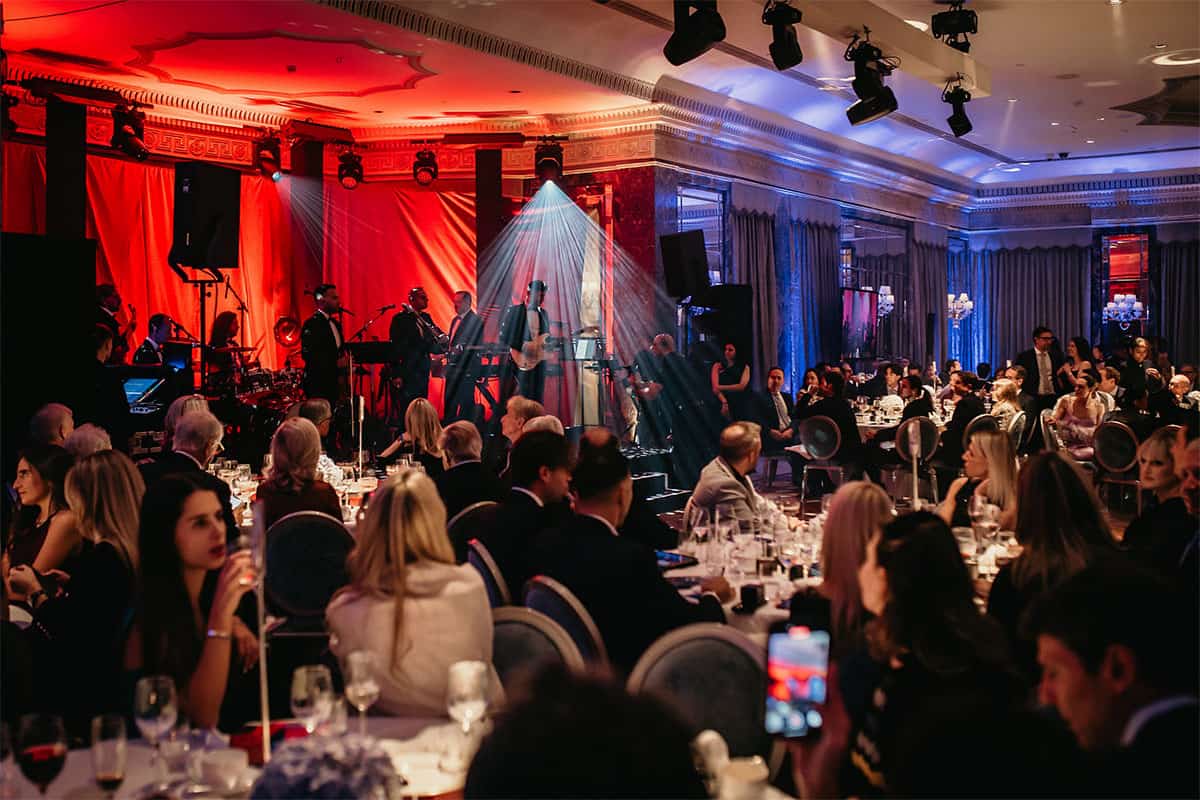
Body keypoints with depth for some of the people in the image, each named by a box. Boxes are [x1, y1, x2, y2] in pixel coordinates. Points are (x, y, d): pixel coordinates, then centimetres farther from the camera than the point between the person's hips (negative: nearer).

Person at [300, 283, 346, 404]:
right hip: (318, 383, -8)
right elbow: (307, 354, -17)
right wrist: (336, 363, -18)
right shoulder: (312, 324, -9)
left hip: (334, 381, 8)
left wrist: (344, 361, 1)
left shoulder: (335, 323, 17)